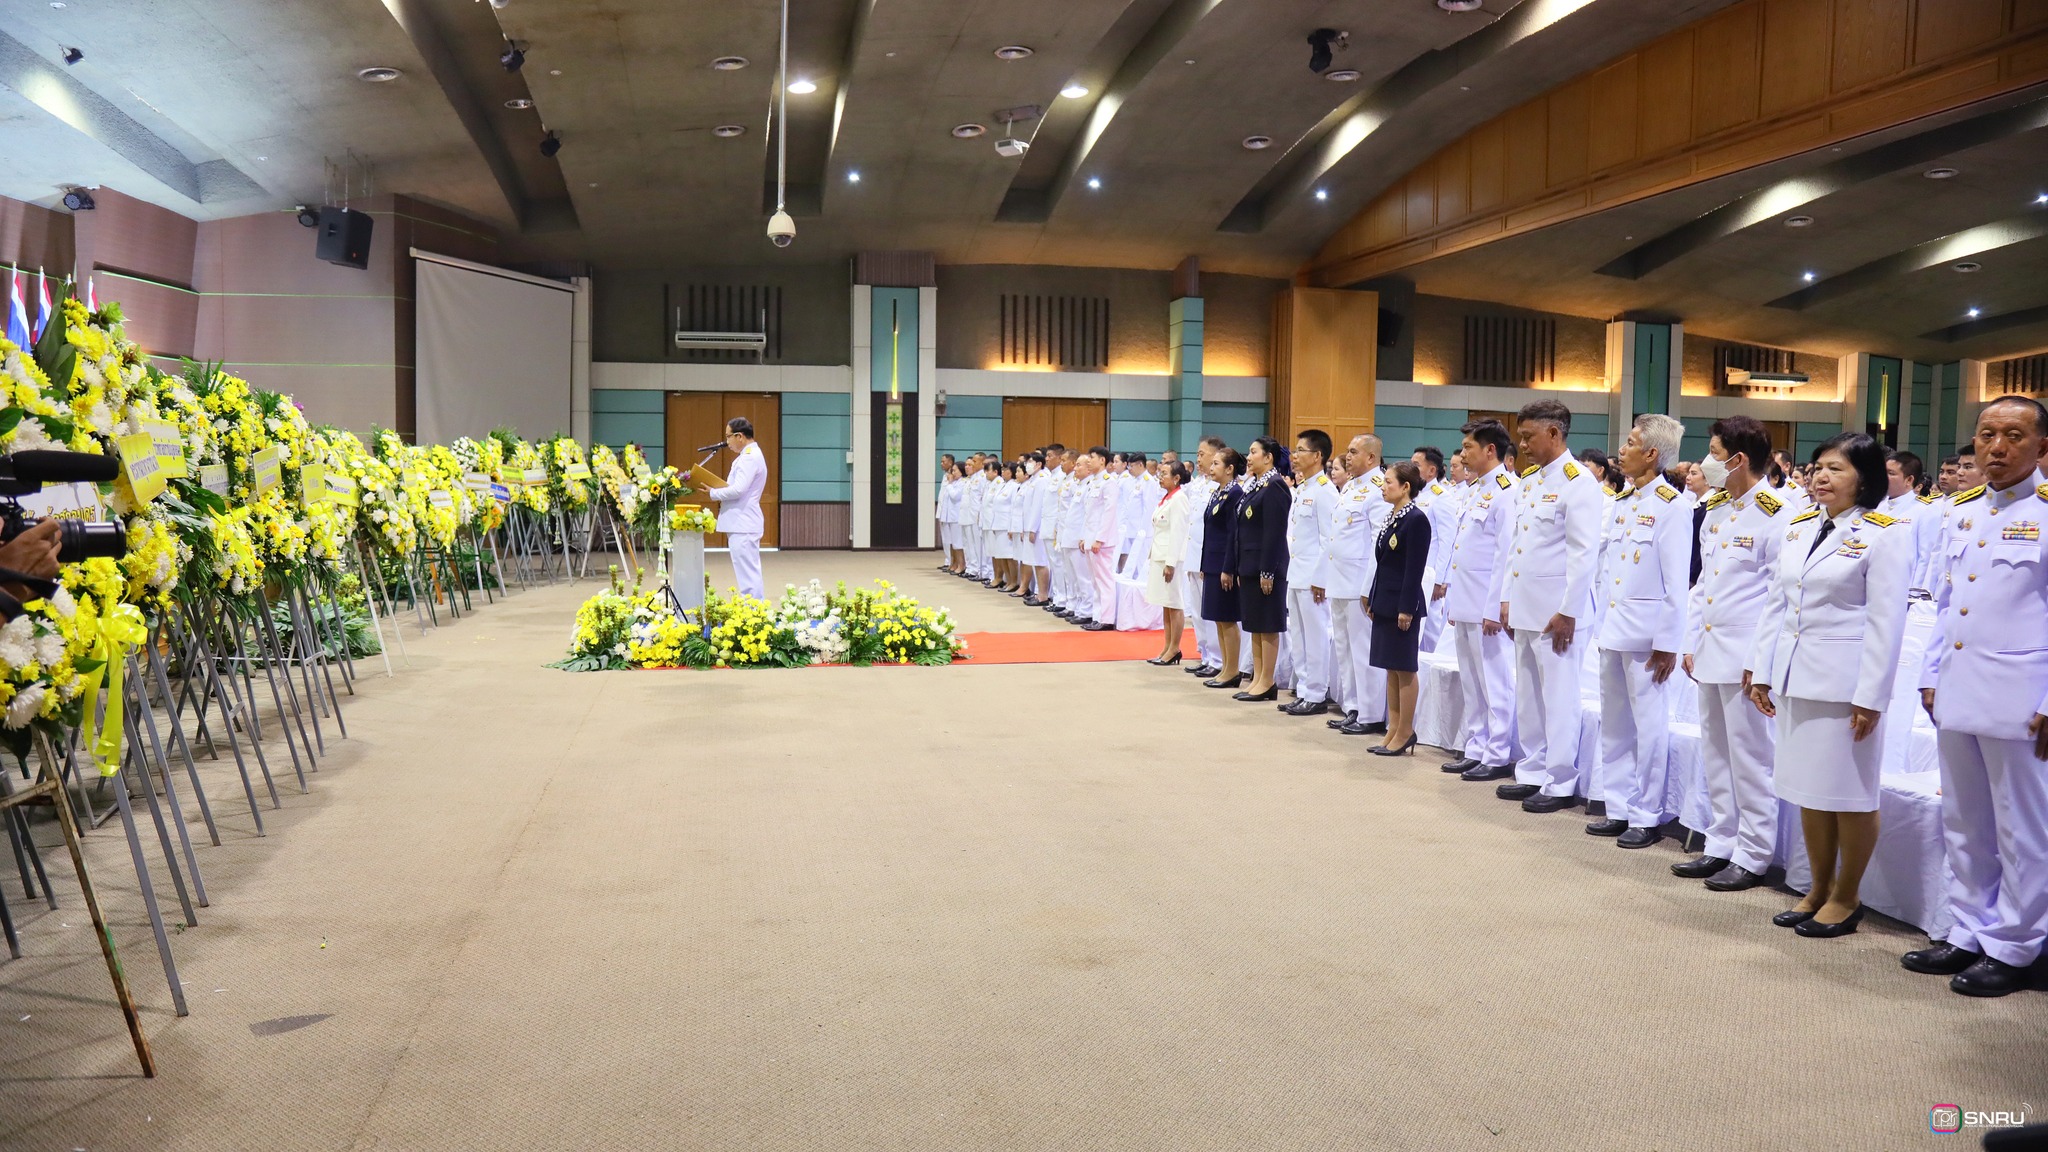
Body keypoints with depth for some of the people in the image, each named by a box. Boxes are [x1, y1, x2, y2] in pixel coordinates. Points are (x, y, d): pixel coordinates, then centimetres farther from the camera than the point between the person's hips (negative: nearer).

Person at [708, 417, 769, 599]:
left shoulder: (750, 457, -15)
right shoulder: (749, 455, 18)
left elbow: (738, 489, -23)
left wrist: (713, 493, -10)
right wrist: (719, 491, 6)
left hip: (743, 525, -11)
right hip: (742, 523, 11)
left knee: (747, 574, -9)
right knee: (751, 574, 13)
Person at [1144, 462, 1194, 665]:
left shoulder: (1178, 498, -13)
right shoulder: (1166, 498, 15)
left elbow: (1177, 533, -18)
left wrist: (1170, 563, -20)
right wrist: (1152, 555, 14)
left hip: (1170, 556, -9)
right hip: (1159, 555, 9)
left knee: (1174, 604, -2)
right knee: (1165, 604, 11)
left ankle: (1174, 649, 3)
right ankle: (1167, 647, 17)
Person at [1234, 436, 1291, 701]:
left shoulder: (1274, 486, -13)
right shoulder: (1254, 486, 14)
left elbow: (1274, 533, -18)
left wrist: (1267, 571, -20)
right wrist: (1241, 569, 15)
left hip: (1266, 566, -9)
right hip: (1249, 566, 9)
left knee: (1267, 626, -2)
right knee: (1254, 625, 12)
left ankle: (1267, 683, 4)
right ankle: (1257, 679, 18)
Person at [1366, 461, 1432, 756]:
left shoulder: (1416, 520, -14)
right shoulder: (1391, 517, 12)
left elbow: (1415, 569, -17)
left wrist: (1407, 608, -18)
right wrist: (1373, 599, 15)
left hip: (1403, 603, -9)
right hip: (1385, 603, 9)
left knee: (1404, 668, -1)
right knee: (1390, 668, 12)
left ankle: (1405, 734, 6)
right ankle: (1393, 730, 18)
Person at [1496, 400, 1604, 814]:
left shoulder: (1578, 482, -11)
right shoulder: (1529, 480, 14)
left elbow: (1584, 552, -15)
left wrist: (1568, 612, -17)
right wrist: (1506, 597, 14)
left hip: (1556, 611, -8)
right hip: (1524, 608, 8)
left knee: (1559, 699, -1)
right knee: (1527, 697, 14)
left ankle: (1561, 784, 7)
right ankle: (1532, 773, 24)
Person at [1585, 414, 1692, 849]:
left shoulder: (1671, 506, -12)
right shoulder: (1623, 502, 11)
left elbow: (1676, 583, -14)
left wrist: (1667, 644, -15)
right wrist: (1605, 623, 13)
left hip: (1646, 634, -8)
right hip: (1613, 630, 8)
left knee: (1649, 727, 1)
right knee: (1613, 725, 14)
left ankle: (1648, 816, 11)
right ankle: (1619, 808, 24)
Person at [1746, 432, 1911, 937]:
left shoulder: (1882, 535, -9)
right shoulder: (1798, 527, 10)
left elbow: (1886, 622, -11)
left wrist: (1870, 696, -14)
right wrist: (1761, 671, 10)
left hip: (1845, 681, -6)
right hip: (1795, 677, 6)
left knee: (1850, 793, 4)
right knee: (1807, 789, 13)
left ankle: (1846, 898, 17)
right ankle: (1819, 888, 26)